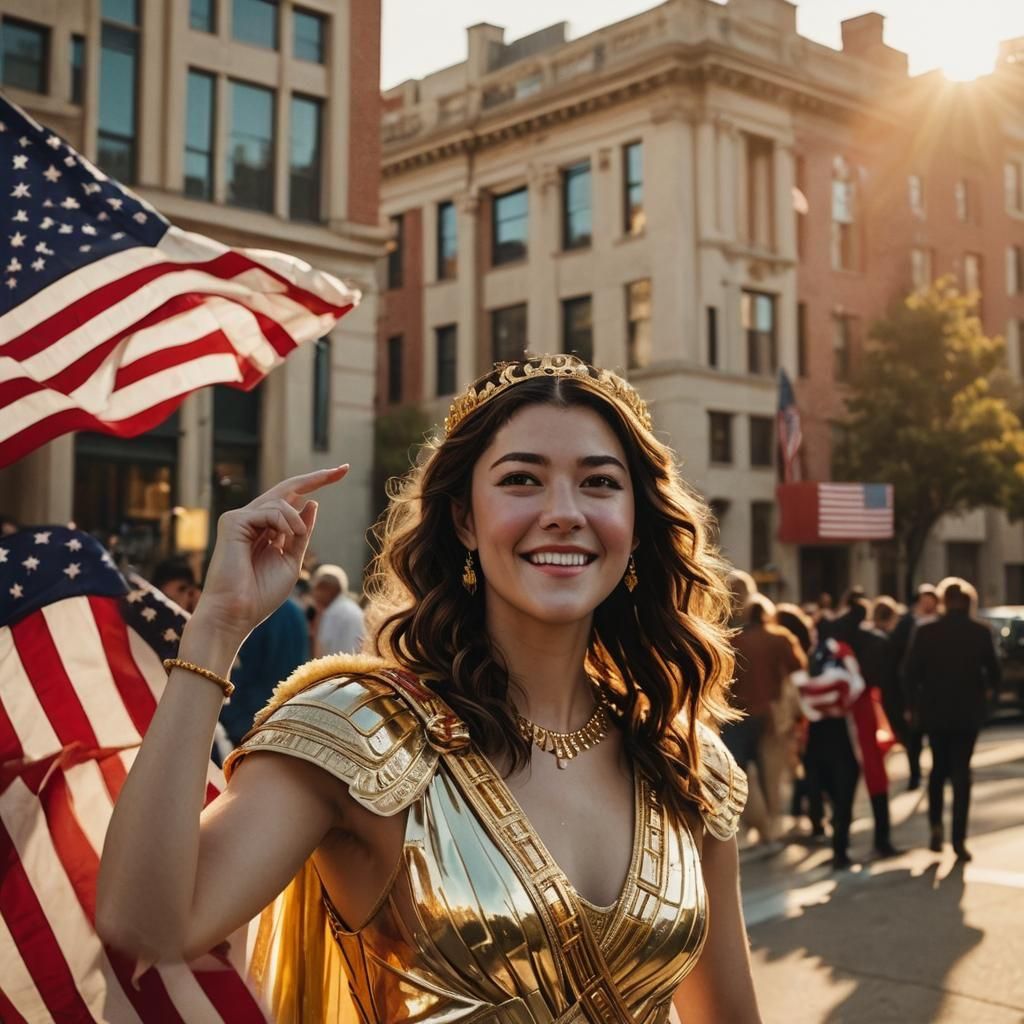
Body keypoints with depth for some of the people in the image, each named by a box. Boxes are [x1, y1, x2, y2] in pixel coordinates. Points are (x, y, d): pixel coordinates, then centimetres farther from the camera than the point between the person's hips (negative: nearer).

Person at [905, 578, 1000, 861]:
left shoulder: (926, 632, -7)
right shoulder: (980, 632, -7)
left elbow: (912, 671, -8)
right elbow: (993, 670, -2)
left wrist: (914, 702, 5)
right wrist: (988, 690, 18)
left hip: (935, 710, 1)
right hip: (968, 710, -1)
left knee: (939, 766, 18)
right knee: (961, 770, 4)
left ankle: (936, 825, 6)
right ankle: (959, 838, -1)